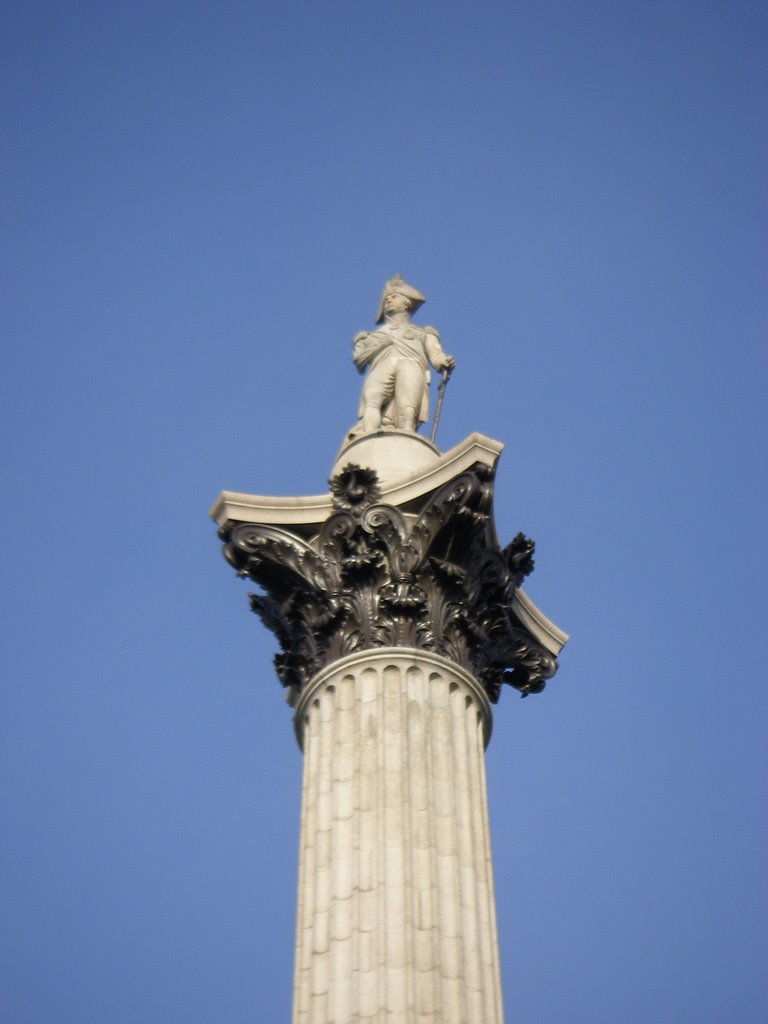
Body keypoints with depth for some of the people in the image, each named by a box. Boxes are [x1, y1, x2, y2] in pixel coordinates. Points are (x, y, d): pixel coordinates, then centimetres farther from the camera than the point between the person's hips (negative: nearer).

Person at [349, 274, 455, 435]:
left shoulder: (423, 333, 39)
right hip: (380, 369, 0)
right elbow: (358, 359, 21)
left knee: (407, 415, -33)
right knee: (372, 401, -37)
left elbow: (436, 356, 19)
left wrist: (445, 363, -5)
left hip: (411, 365, 0)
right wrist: (382, 343, 5)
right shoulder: (370, 337, 41)